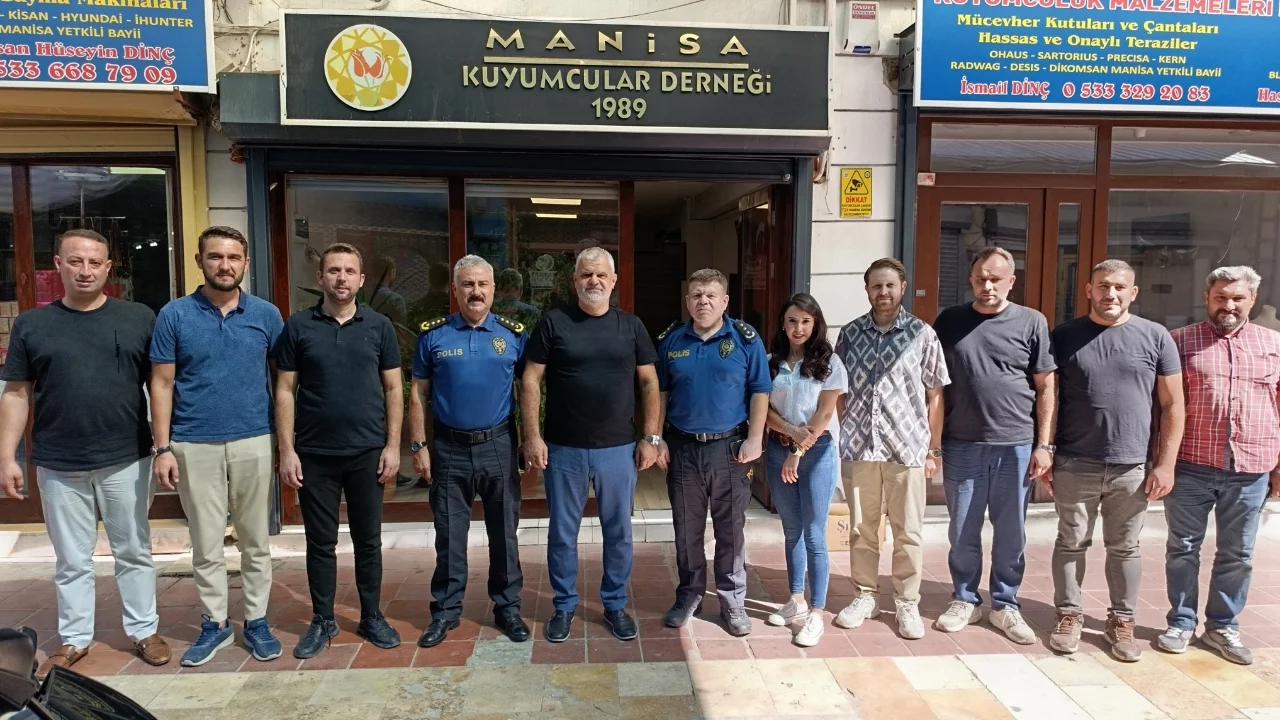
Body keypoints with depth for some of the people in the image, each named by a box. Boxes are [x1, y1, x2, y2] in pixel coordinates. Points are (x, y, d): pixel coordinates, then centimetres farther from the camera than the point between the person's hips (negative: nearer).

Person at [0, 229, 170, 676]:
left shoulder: (140, 318, 0)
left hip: (127, 460, -1)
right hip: (58, 466, 1)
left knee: (134, 552, 11)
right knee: (71, 559, 13)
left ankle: (144, 631, 24)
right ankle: (74, 639, 27)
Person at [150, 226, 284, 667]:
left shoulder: (266, 315, 3)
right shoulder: (174, 315, 0)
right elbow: (162, 385, 2)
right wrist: (162, 449, -4)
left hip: (254, 443, 1)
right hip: (194, 447, 0)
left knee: (256, 542, 10)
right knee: (206, 546, 9)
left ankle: (256, 621, 23)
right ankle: (215, 624, 24)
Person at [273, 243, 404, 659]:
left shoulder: (379, 327, 3)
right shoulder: (298, 326, 0)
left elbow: (393, 389, 4)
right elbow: (285, 391, 1)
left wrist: (392, 445, -3)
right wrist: (286, 450, -5)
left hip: (367, 452, 1)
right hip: (314, 454, 0)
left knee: (368, 540, 11)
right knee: (320, 542, 10)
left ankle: (372, 618, 24)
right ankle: (322, 621, 24)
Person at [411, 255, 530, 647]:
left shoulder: (513, 334, 1)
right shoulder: (433, 334, 0)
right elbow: (418, 395, 3)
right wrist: (419, 445, -2)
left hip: (499, 446, 0)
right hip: (449, 449, 0)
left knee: (504, 532, 9)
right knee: (449, 535, 9)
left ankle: (508, 608, 24)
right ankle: (445, 611, 23)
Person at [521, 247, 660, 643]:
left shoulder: (631, 325, 4)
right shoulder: (553, 322, -2)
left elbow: (649, 383, 6)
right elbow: (530, 381, -3)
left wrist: (650, 437, 0)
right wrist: (532, 437, -9)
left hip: (619, 449, 2)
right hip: (563, 449, -1)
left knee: (618, 532, 12)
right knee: (562, 533, 10)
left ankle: (615, 604, 30)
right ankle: (564, 606, 28)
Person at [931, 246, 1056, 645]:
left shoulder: (1032, 322, 1)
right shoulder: (949, 321, 5)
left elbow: (1045, 388, 2)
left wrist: (1044, 444, -2)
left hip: (1016, 446, -1)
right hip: (961, 445, 1)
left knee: (1011, 532, 10)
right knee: (963, 531, 10)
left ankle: (1005, 604, 25)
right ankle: (965, 600, 25)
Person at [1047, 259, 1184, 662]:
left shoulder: (1155, 337, 2)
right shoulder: (1064, 337, 1)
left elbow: (1172, 405, 4)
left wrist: (1165, 464, -1)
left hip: (1132, 467, 1)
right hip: (1074, 465, 0)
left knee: (1124, 548, 11)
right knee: (1071, 543, 9)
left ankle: (1122, 620, 25)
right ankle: (1069, 613, 22)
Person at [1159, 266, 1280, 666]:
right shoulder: (1180, 341, 1)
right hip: (1190, 467, -2)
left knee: (1237, 554, 11)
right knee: (1183, 548, 7)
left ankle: (1223, 626, 25)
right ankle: (1181, 623, 20)